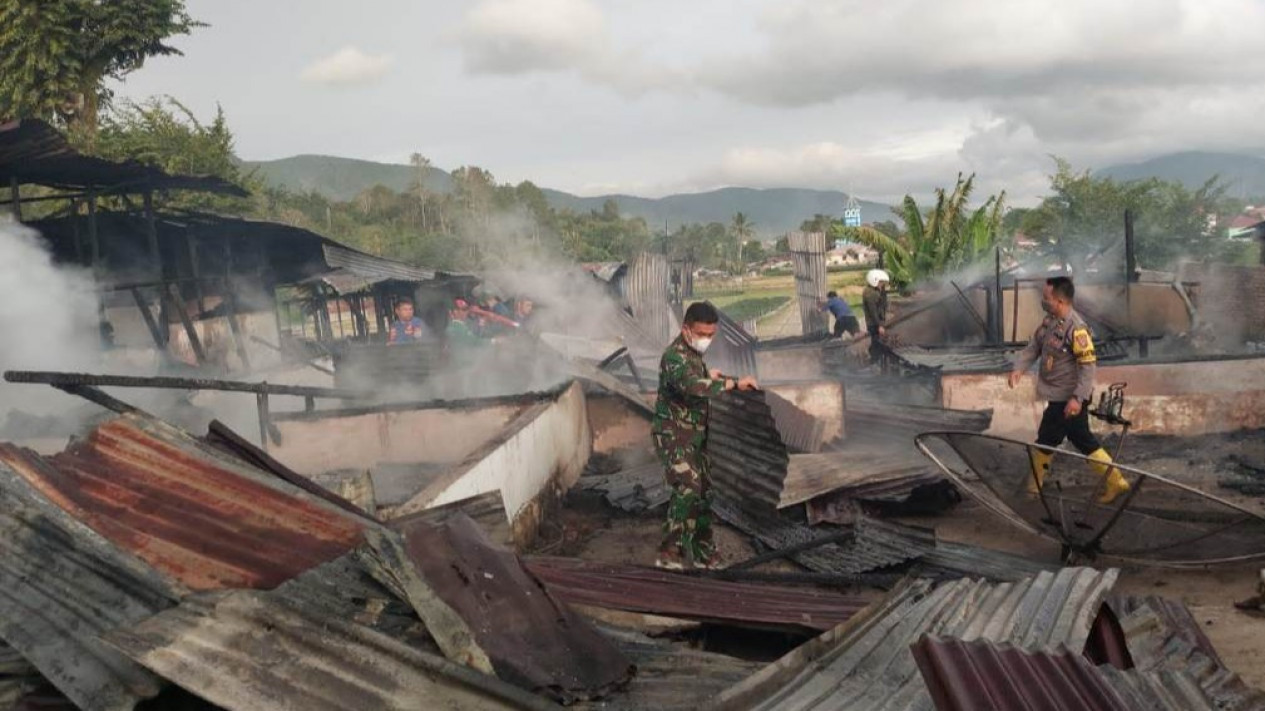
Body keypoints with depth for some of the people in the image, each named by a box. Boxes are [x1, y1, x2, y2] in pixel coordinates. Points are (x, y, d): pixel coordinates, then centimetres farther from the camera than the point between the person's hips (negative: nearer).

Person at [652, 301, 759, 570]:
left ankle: (702, 553, 22)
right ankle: (669, 553, -19)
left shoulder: (694, 354, 12)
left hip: (695, 435, 10)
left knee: (703, 492, 11)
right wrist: (734, 383, -36)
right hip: (673, 435, -9)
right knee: (687, 487, -23)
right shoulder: (674, 356, -19)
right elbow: (694, 386, -39)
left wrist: (710, 376, 19)